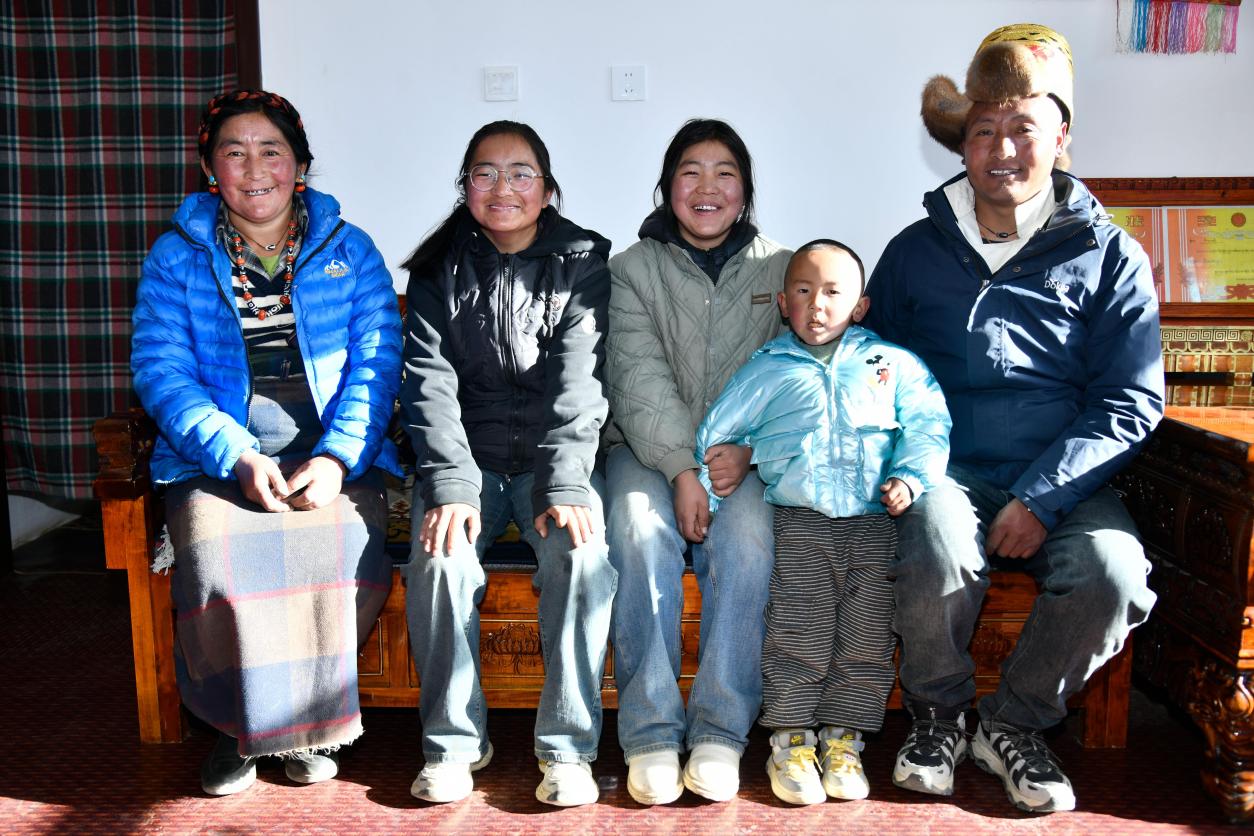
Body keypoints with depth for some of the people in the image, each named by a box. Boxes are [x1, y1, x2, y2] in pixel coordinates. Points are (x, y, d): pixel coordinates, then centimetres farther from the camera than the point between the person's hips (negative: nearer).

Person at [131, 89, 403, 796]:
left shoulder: (350, 249, 11)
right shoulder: (177, 256, 10)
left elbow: (377, 363, 1)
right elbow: (162, 371, -1)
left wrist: (337, 457, -15)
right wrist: (238, 457, -16)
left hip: (335, 455, 0)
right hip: (218, 458, 0)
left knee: (343, 559, -29)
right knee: (220, 566, -29)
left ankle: (310, 719, 0)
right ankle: (245, 723, 0)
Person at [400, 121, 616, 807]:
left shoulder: (583, 261, 2)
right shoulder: (439, 270, 6)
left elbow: (579, 378, -11)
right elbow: (429, 382, -6)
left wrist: (566, 483, -23)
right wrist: (450, 483, -21)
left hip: (552, 460, -1)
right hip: (469, 459, 1)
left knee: (582, 553, -28)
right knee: (440, 557, -25)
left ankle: (567, 745, -13)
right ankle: (454, 739, -6)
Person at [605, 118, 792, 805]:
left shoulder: (778, 269, 11)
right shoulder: (634, 268, 7)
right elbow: (639, 382, -6)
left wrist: (745, 450, -17)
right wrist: (682, 469, -20)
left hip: (746, 452, 1)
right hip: (651, 447, 0)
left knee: (746, 535, -30)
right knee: (640, 529, -31)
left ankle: (720, 729, -21)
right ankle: (651, 731, -23)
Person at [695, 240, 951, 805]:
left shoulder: (893, 361, 17)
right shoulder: (765, 369, 16)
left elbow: (926, 423, 9)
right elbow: (715, 435, 17)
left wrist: (910, 476, -8)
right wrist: (704, 494, 6)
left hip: (875, 520, 1)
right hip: (798, 522, -1)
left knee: (869, 633, -4)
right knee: (799, 633, -10)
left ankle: (843, 740, 10)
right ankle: (790, 741, 4)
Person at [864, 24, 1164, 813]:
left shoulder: (1109, 257, 6)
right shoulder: (916, 251, 10)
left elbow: (1131, 402, 0)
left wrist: (1040, 498, -13)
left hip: (1062, 481, 1)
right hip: (945, 473, 0)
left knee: (1114, 576, -29)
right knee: (940, 558, -33)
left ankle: (1016, 722, 1)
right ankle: (938, 714, 0)